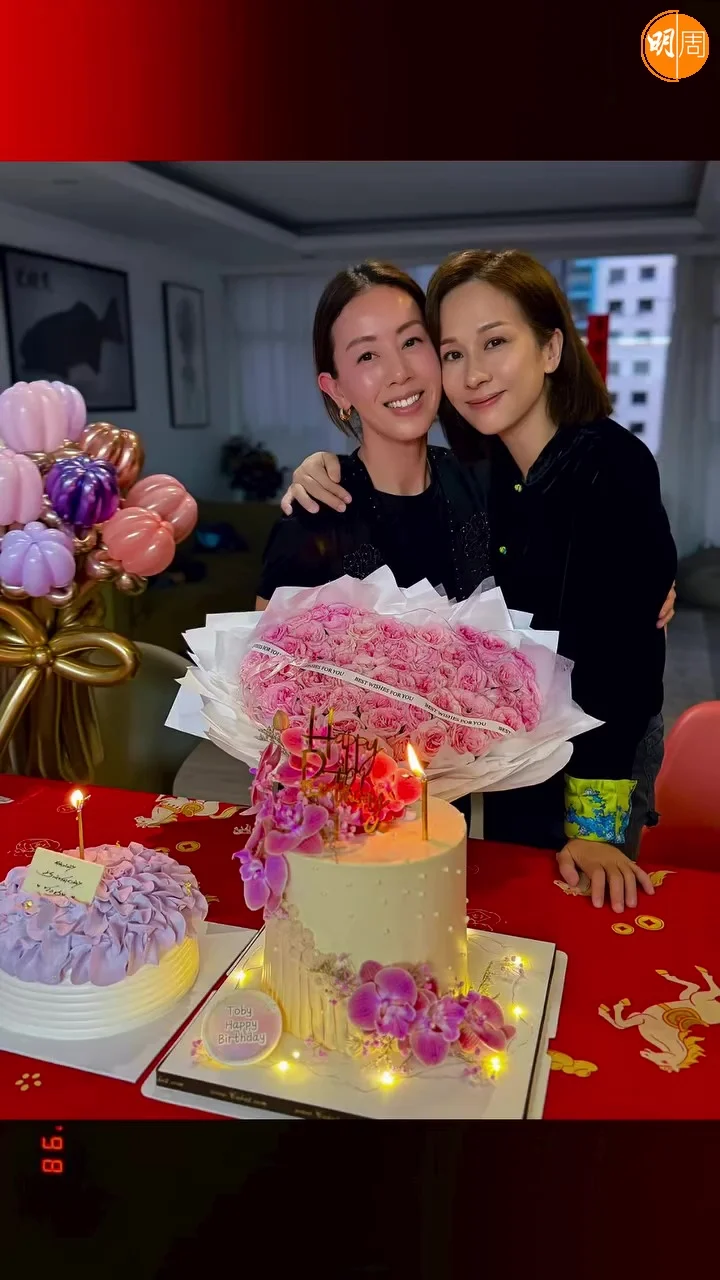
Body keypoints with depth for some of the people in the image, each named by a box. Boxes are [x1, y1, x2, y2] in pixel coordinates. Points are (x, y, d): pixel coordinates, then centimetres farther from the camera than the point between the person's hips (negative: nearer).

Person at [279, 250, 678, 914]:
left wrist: (594, 827, -23)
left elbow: (621, 652, -25)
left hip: (605, 743, -6)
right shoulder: (481, 474, -4)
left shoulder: (613, 466, -23)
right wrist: (327, 476, -11)